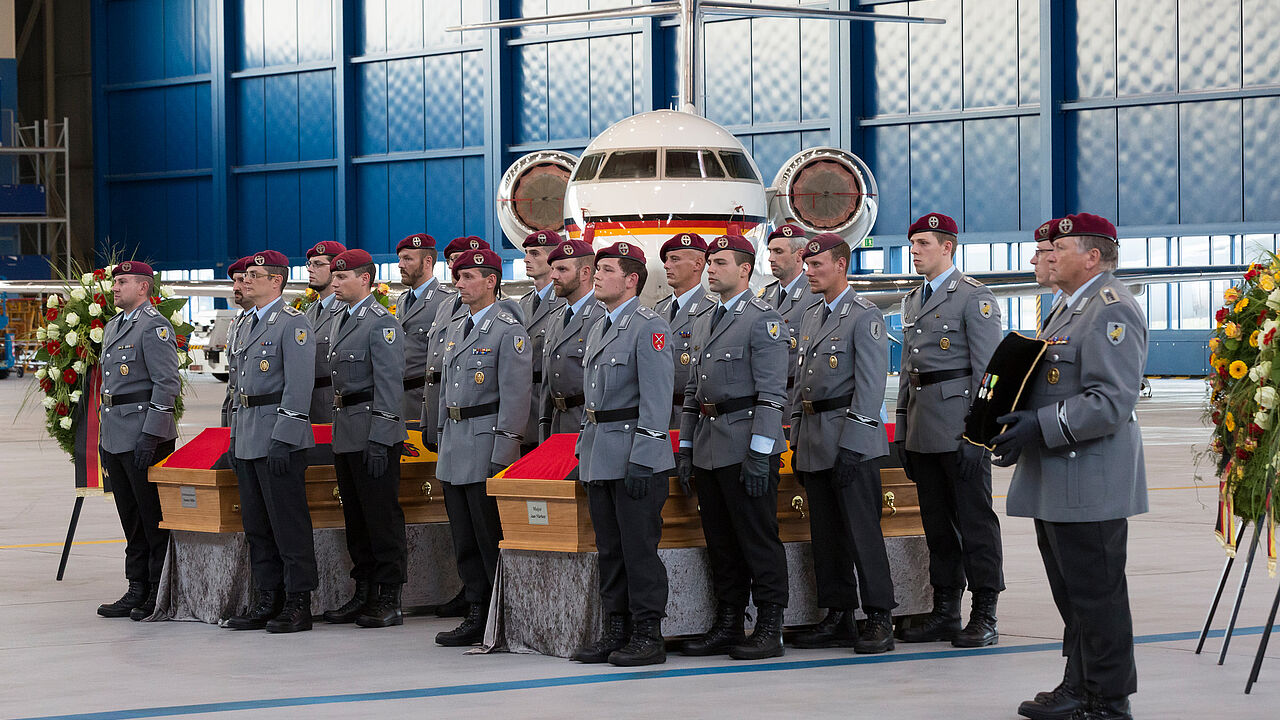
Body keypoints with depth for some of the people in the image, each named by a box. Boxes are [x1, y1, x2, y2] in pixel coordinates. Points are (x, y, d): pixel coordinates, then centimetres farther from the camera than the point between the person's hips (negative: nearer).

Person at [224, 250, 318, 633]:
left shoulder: (293, 324, -11)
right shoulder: (249, 324, 18)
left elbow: (299, 388, -16)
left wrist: (283, 440, -21)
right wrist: (236, 435, 19)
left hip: (280, 440, -9)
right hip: (249, 440, 9)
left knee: (289, 523, -5)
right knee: (256, 525, 11)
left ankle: (298, 605, -1)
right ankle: (267, 601, 17)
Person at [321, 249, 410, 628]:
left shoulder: (382, 323, -12)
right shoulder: (343, 320, 17)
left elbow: (389, 385, -17)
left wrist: (378, 441, -22)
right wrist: (339, 431, 18)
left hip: (373, 434, -9)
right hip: (345, 435, 9)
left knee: (382, 515, -5)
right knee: (355, 516, 13)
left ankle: (389, 600, -1)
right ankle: (364, 593, 20)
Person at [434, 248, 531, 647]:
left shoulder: (509, 331, -9)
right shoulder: (455, 330, 17)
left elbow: (515, 395, -14)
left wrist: (502, 455, -19)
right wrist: (443, 441, 18)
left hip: (486, 444, -8)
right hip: (455, 448, 8)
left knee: (491, 538, -6)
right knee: (464, 541, 9)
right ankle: (477, 615, 15)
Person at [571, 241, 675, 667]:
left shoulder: (649, 327, -10)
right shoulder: (598, 331, 19)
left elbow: (656, 400, -16)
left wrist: (641, 460, -21)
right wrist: (582, 452, 18)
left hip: (635, 456, -9)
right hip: (601, 459, 9)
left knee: (640, 547, -6)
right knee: (609, 548, 11)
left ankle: (648, 637, -1)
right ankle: (617, 632, 17)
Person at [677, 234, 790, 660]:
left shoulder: (763, 320, -8)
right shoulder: (703, 324, 18)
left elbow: (772, 393, -14)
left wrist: (760, 453, -19)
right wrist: (685, 447, 16)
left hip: (747, 448, -8)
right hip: (709, 449, 8)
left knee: (758, 538, -5)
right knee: (720, 540, 11)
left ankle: (769, 630, -1)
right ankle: (727, 626, 18)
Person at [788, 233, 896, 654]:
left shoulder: (865, 316, -8)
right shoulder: (809, 316, 17)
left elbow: (870, 386, -14)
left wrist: (851, 445, -19)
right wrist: (797, 442, 17)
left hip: (852, 443, -8)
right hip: (814, 444, 8)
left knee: (862, 530, -8)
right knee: (825, 534, 10)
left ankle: (879, 619, -4)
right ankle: (838, 618, 15)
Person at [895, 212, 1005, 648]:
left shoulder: (974, 297, -7)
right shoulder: (913, 301, 18)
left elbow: (987, 368, -11)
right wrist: (902, 429, 17)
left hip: (959, 427, -8)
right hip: (923, 429, 8)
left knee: (975, 521, -4)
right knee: (937, 523, 11)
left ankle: (984, 617, -2)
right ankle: (945, 612, 17)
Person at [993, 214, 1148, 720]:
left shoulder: (1112, 310, -15)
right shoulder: (1072, 309, 19)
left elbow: (1111, 401, -23)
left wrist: (1041, 426, -24)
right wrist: (1019, 420, 11)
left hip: (1089, 484, -11)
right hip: (1058, 485, 11)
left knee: (1097, 595, -4)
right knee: (1071, 593, 16)